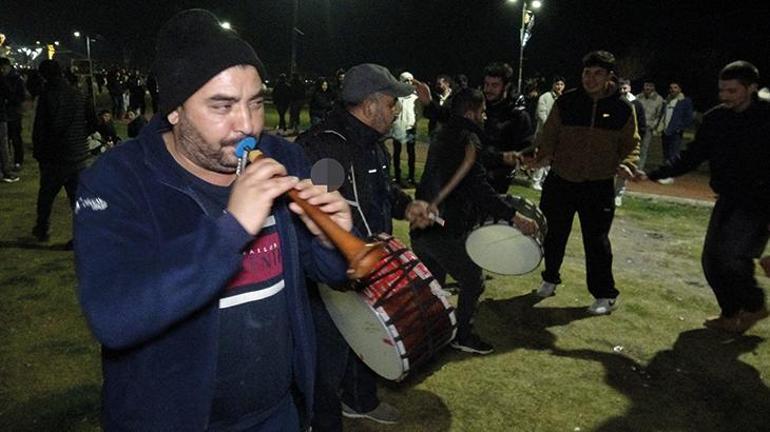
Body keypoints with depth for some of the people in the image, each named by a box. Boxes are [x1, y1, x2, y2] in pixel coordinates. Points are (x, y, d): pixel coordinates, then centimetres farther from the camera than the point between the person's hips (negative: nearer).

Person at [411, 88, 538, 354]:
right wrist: (514, 217, -28)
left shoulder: (443, 134, 16)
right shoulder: (466, 138, -13)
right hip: (446, 229, -9)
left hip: (422, 224, 9)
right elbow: (478, 187, -25)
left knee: (433, 282, 24)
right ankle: (462, 335, 19)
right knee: (473, 281, 9)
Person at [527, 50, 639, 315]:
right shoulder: (565, 102, -2)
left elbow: (631, 144, 6)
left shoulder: (622, 109, -2)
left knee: (597, 240, 2)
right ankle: (550, 278, 37)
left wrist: (626, 164, -14)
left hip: (599, 186, -1)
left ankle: (605, 295, 18)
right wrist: (542, 157, -18)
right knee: (553, 235, 14)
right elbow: (549, 136, 0)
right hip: (560, 181, 2)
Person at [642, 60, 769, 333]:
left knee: (731, 256, -18)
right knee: (712, 260, 7)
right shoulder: (716, 118, 2)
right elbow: (693, 156, 7)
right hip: (728, 200, 6)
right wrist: (654, 175, -2)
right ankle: (730, 315, 27)